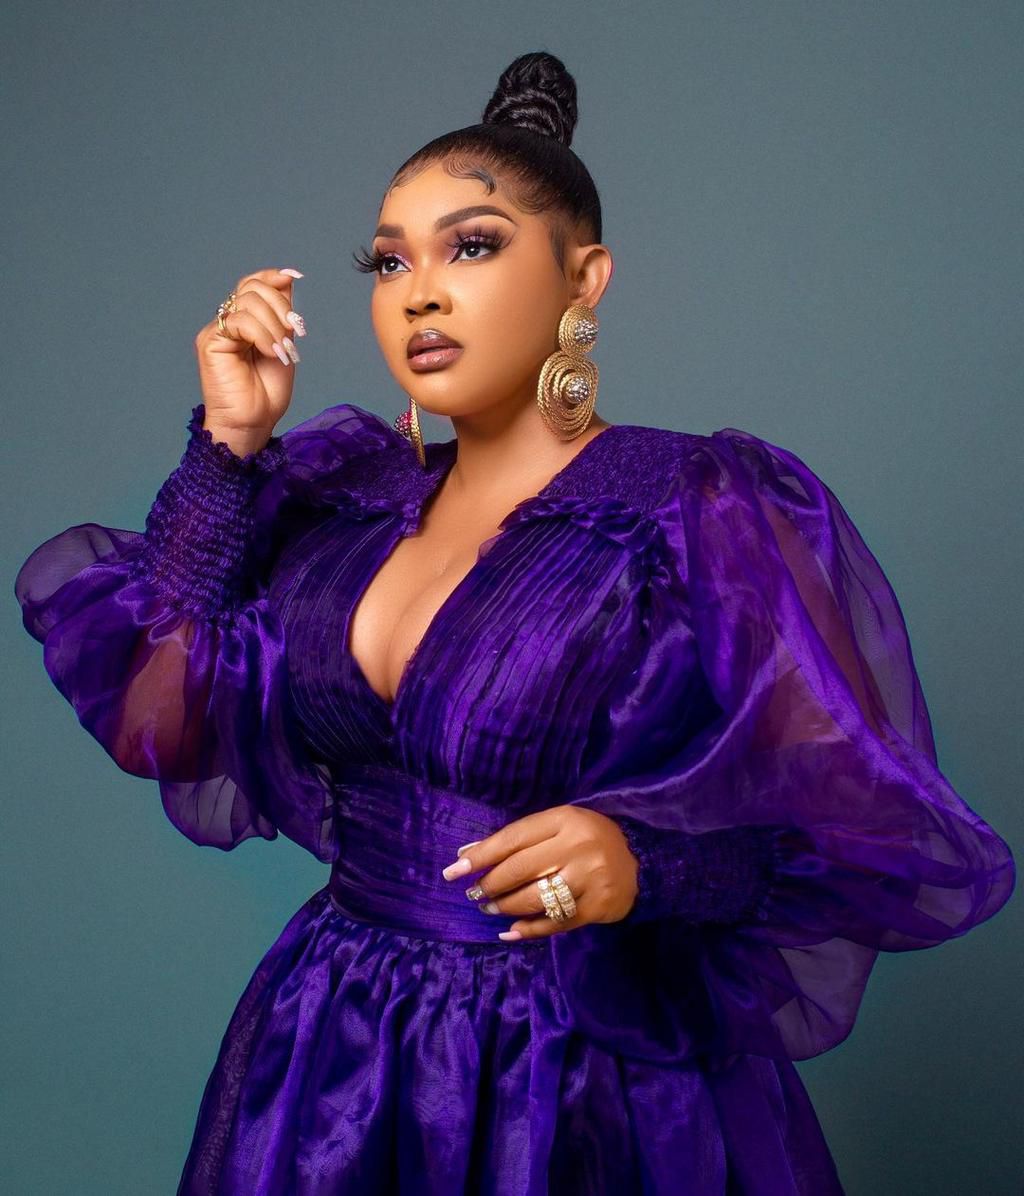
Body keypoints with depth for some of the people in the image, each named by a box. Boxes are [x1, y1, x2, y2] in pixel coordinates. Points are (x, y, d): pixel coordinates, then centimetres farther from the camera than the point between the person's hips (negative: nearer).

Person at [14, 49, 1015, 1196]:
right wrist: (229, 443, -5)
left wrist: (650, 863, -31)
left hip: (590, 1095, -5)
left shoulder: (710, 514, -13)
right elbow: (158, 719, -2)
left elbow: (890, 840, -13)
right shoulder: (341, 497, 3)